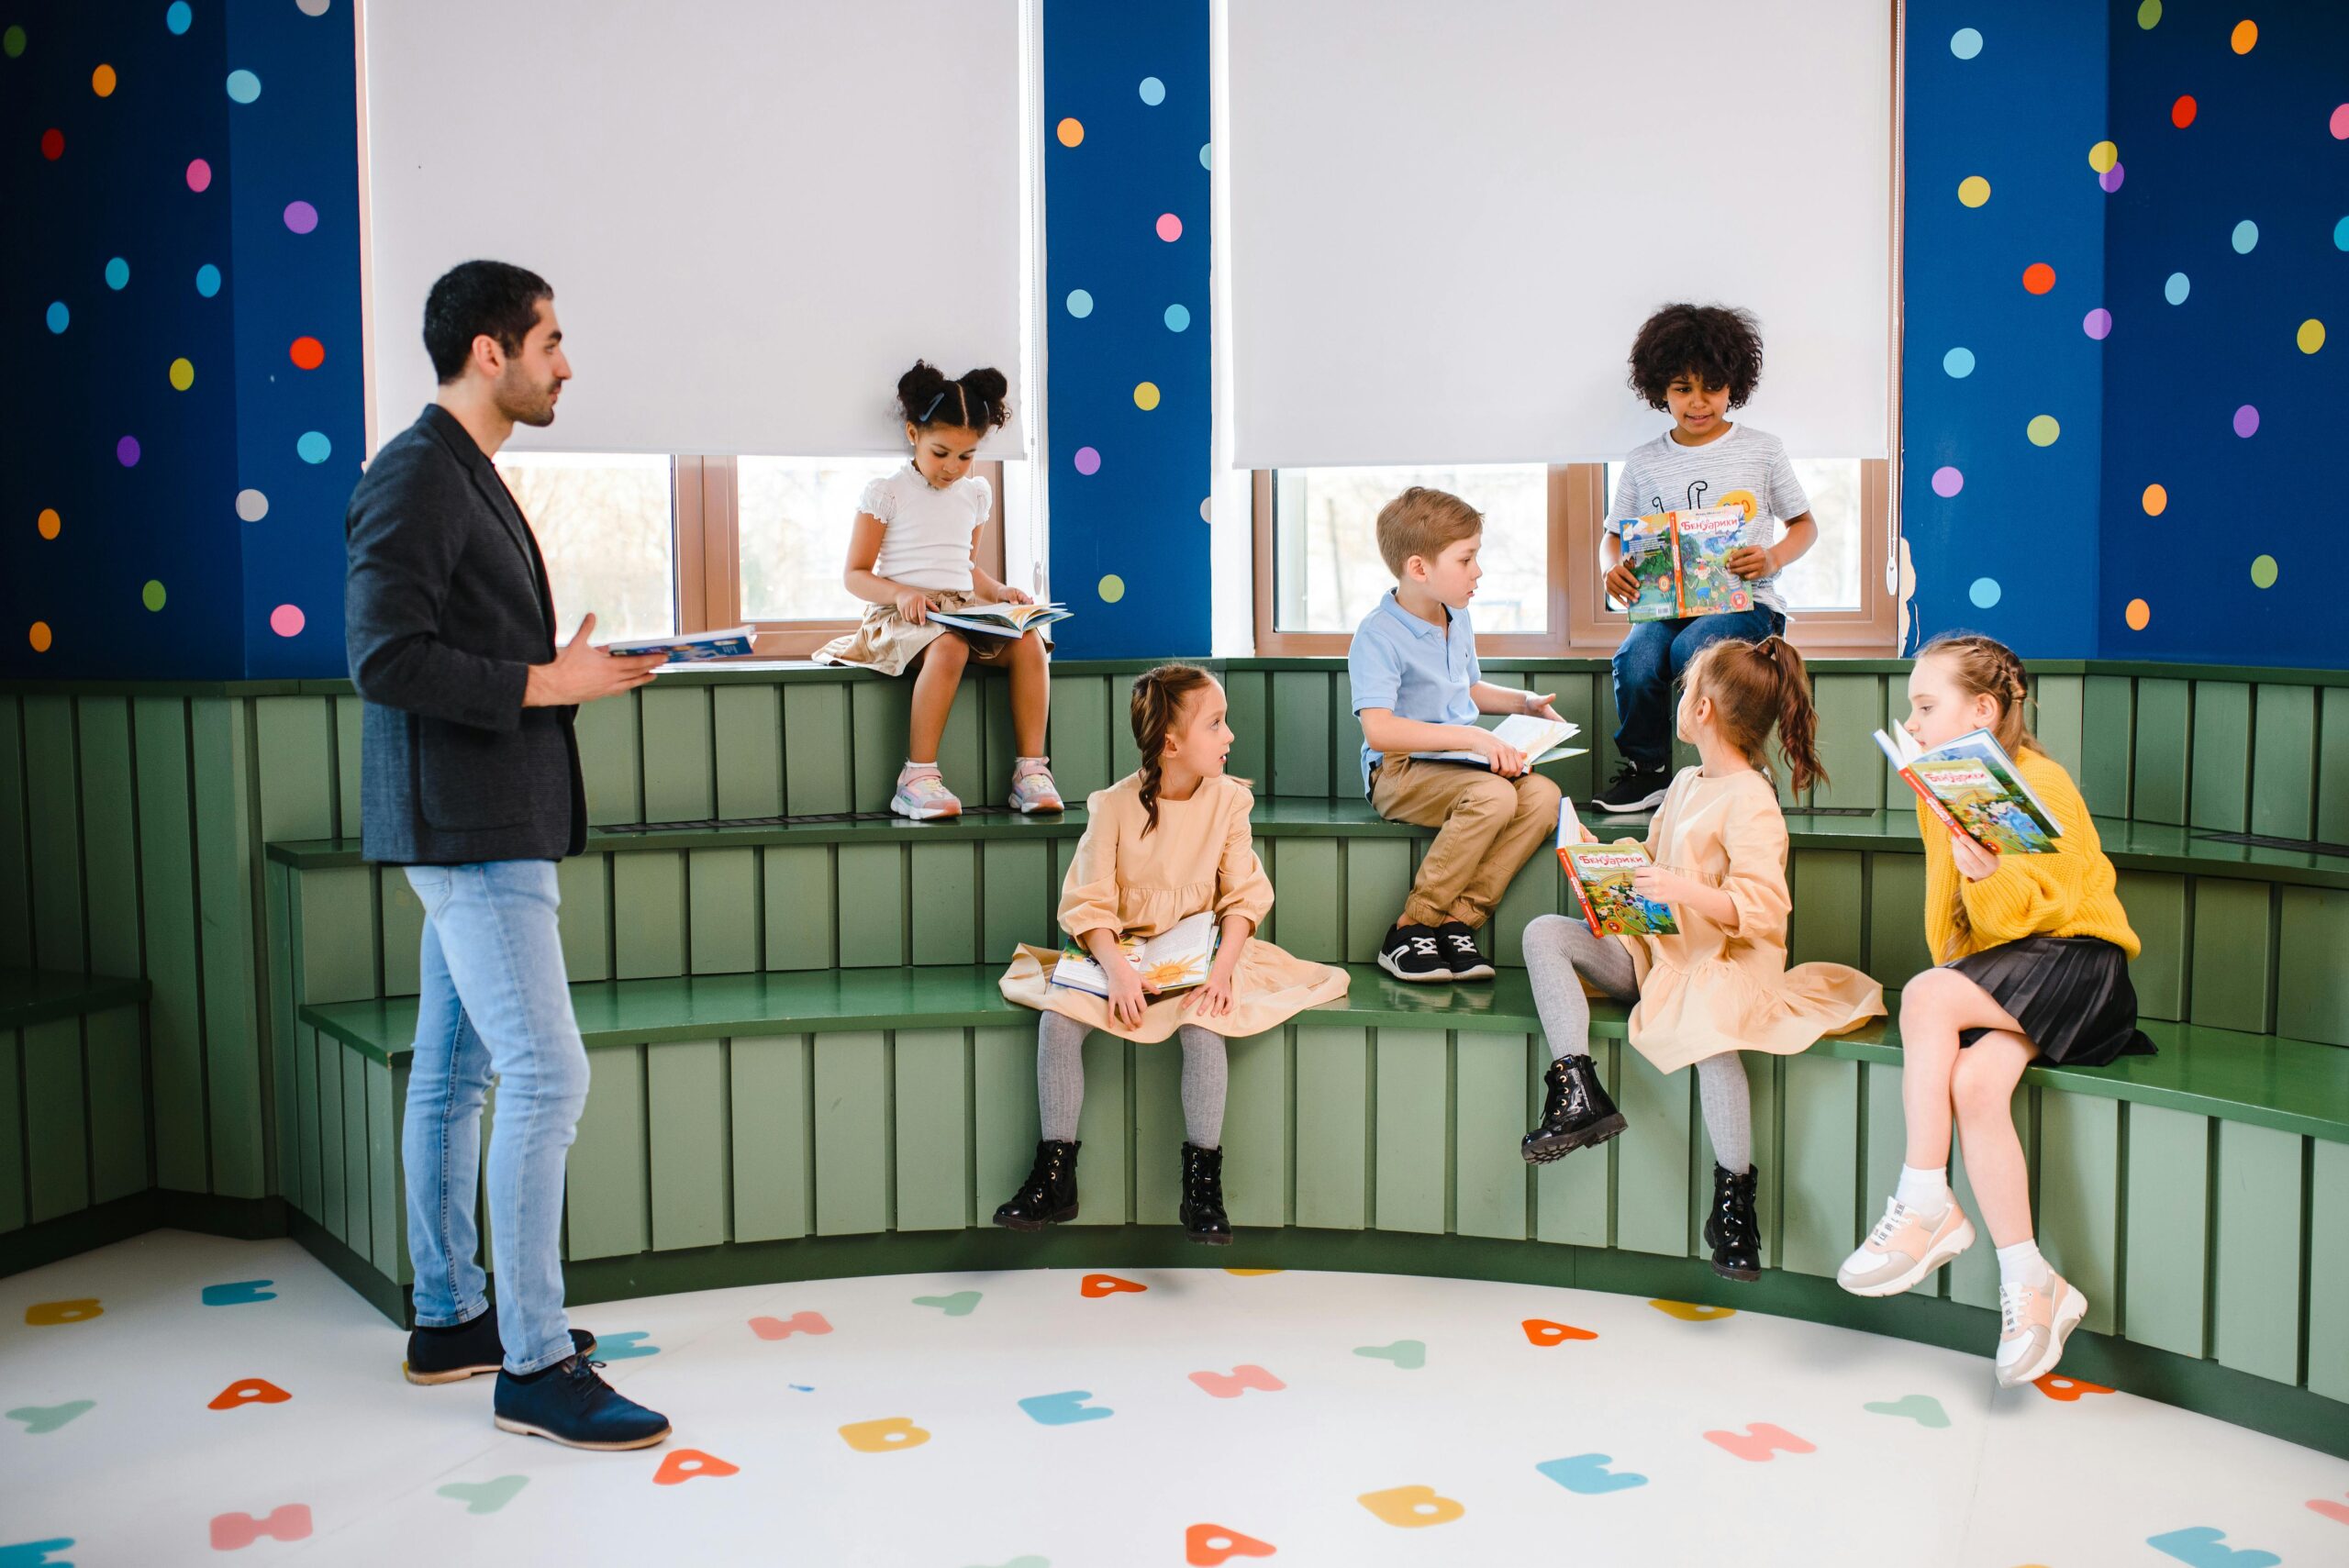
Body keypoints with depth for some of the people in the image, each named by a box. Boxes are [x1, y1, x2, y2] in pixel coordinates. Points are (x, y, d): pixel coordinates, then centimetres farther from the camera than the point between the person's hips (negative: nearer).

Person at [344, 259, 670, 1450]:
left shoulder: (462, 476, 18)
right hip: (467, 827, -11)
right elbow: (385, 659, -22)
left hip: (486, 826, 11)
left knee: (455, 1073, 15)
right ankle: (534, 1365, -4)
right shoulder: (416, 476, -14)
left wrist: (575, 665, 10)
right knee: (548, 1077, -11)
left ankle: (449, 1318, 25)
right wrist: (546, 683, -18)